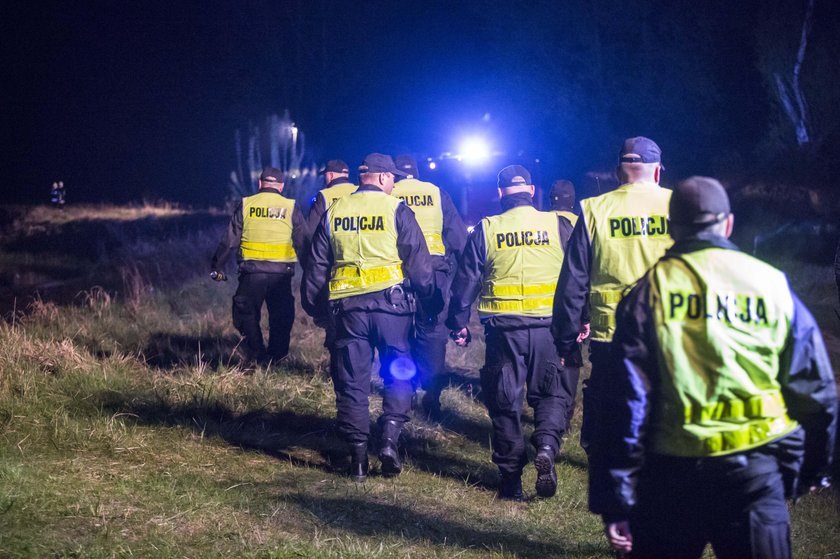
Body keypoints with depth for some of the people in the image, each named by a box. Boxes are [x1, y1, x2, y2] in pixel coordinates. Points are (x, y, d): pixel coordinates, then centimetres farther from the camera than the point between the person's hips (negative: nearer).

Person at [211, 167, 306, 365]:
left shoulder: (245, 205, 3)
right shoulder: (291, 208, 3)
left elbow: (229, 240, 4)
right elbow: (303, 243, 6)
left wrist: (217, 267, 12)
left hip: (252, 271, -1)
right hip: (281, 273, 1)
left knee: (246, 313, 11)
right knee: (281, 317, 12)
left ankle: (256, 355, 4)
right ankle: (275, 357, 12)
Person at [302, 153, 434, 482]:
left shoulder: (333, 213, 10)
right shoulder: (396, 211, -2)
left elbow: (316, 267, 13)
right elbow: (418, 262, -4)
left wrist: (314, 306, 23)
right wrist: (427, 295, 10)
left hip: (347, 306, 3)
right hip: (391, 303, -3)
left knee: (351, 382, 8)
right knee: (399, 375, 11)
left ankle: (358, 457, 7)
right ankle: (389, 439, -5)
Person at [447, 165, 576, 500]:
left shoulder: (485, 231, 2)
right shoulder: (559, 226, 1)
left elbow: (466, 281, 5)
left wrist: (459, 323, 15)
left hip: (503, 328, 0)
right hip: (549, 326, 0)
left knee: (505, 400, 9)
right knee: (553, 393, 13)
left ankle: (511, 478, 10)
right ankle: (546, 447, -14)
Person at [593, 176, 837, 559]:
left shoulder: (648, 294, -1)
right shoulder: (772, 285, 2)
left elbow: (625, 402, -6)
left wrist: (615, 502, -3)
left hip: (670, 474, 0)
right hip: (756, 474, 0)